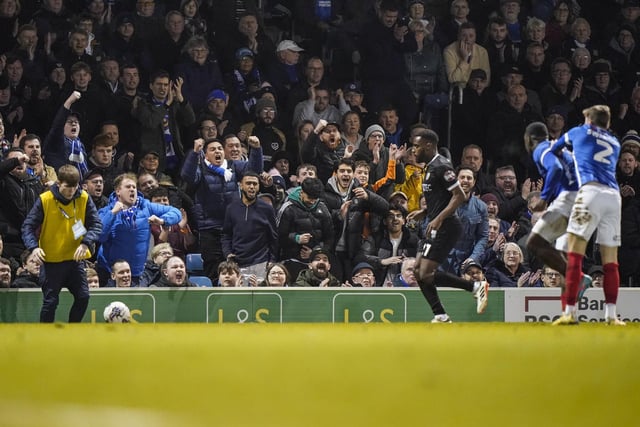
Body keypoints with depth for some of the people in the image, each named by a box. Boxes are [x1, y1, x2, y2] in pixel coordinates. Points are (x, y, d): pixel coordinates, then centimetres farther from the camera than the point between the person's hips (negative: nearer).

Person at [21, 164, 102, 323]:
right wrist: (34, 247, -28)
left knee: (83, 297, 1)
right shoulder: (45, 200, -12)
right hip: (52, 260, -3)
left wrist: (86, 243, -22)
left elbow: (96, 224, -4)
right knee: (50, 301, -1)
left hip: (76, 258, 3)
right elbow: (28, 226, -10)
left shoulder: (84, 198, -5)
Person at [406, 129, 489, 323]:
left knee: (426, 275, -15)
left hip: (445, 227, -11)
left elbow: (459, 195, -19)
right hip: (436, 227, 11)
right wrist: (423, 212, 16)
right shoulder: (431, 167, 17)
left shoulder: (441, 166, -14)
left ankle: (476, 286, -8)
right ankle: (441, 317, 8)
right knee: (418, 272, 7)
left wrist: (439, 219, -24)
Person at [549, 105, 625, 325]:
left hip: (591, 190, -4)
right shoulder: (615, 143, 28)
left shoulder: (579, 132, 20)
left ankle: (570, 312, -16)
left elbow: (553, 150, 36)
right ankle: (611, 314, 2)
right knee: (610, 259, 7)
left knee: (575, 252, -7)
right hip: (614, 196, 4)